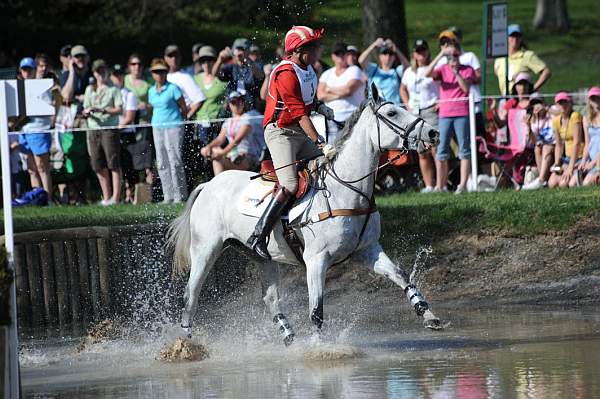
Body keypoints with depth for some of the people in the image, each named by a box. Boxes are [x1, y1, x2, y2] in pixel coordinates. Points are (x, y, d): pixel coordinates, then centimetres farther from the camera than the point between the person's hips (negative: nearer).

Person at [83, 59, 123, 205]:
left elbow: (119, 109, -7)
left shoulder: (113, 89, 2)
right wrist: (87, 112, -8)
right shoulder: (90, 89, 16)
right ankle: (106, 197, 11)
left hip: (110, 128, -5)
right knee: (99, 166, 5)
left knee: (113, 164, -9)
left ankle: (116, 196, -12)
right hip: (94, 129, 5)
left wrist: (103, 110, -19)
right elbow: (85, 109, 16)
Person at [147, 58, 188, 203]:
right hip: (157, 128, 6)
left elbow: (184, 109, -2)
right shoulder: (152, 91, 11)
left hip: (173, 127, -6)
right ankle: (168, 196, 9)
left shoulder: (173, 89, -7)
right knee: (162, 164, 5)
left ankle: (179, 195, -5)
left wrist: (175, 120, 3)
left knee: (175, 162, -8)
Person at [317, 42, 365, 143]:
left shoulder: (354, 70, 5)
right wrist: (339, 95, -8)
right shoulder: (327, 74, 17)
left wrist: (330, 89, 3)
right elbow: (320, 95, 3)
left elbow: (348, 90, -11)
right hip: (333, 119, 3)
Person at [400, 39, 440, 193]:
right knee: (422, 154, 6)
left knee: (436, 150, -13)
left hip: (431, 111, -6)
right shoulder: (409, 72, 15)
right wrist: (408, 105, 16)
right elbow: (403, 89, 31)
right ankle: (428, 185, 10)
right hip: (415, 114, 6)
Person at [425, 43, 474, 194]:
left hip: (462, 114, -2)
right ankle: (440, 185, 5)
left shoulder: (467, 70, 4)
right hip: (445, 114, 2)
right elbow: (428, 73, -13)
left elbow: (466, 88, -10)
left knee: (464, 150, -2)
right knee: (441, 150, 1)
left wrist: (456, 72, -17)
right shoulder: (443, 69, 7)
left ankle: (463, 184, -2)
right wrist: (440, 55, -19)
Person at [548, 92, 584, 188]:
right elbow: (559, 145, 12)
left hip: (580, 157, -7)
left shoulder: (575, 116, -15)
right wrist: (557, 165, -3)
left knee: (564, 183, -26)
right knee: (552, 183, -9)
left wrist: (570, 168, -22)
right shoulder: (556, 121, 6)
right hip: (568, 157, 7)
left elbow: (577, 142, -19)